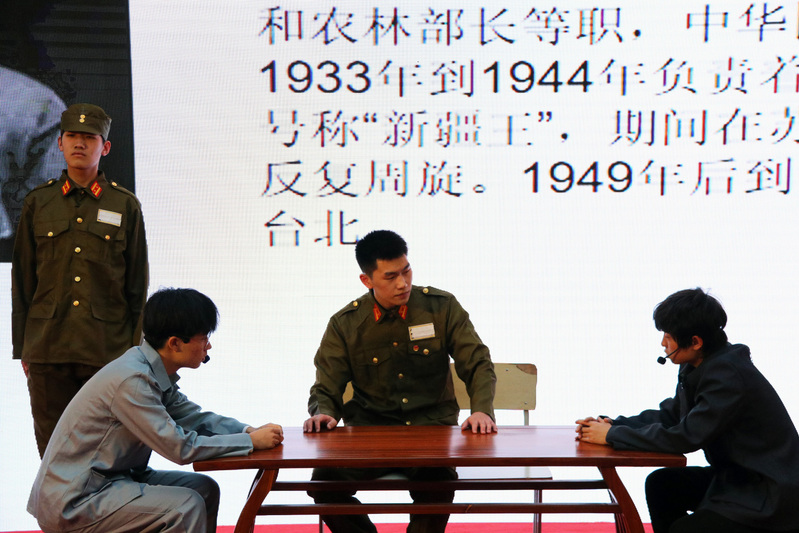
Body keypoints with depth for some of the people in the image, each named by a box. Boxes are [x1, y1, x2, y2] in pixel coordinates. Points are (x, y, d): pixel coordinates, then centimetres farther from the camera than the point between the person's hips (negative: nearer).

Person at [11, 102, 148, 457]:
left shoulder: (125, 206, 6)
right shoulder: (37, 203, 9)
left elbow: (137, 285, 7)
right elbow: (22, 280, 11)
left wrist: (135, 347, 4)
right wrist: (21, 348, 7)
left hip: (108, 349, -1)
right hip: (48, 349, 1)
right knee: (52, 448, 5)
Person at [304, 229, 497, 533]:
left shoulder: (442, 307, 3)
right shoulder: (345, 324, 4)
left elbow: (478, 365, 3)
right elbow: (326, 390, 6)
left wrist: (481, 409, -17)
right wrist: (323, 414, -18)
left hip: (433, 428, -1)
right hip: (369, 431, 1)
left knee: (439, 479, -34)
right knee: (324, 481, -25)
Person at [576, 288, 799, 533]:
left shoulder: (729, 376, -26)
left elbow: (686, 437, -28)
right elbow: (669, 415, 9)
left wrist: (612, 435, -20)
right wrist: (612, 424, -5)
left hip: (771, 499, -9)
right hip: (736, 476, 9)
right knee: (660, 484, 4)